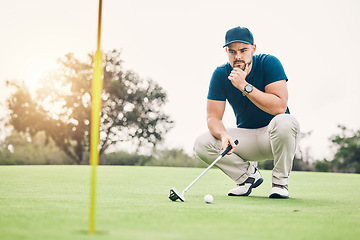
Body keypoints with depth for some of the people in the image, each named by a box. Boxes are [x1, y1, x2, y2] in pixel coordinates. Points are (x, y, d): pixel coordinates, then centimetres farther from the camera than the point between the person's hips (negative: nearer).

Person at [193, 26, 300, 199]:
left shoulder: (269, 63, -16)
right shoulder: (220, 75, -7)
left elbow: (279, 107, -28)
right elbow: (213, 117, -10)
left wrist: (244, 86, -31)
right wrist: (223, 135, -33)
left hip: (273, 135, -3)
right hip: (246, 135, 3)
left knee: (284, 122, -39)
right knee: (202, 144, -19)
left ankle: (280, 181, -15)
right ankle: (248, 174, 4)